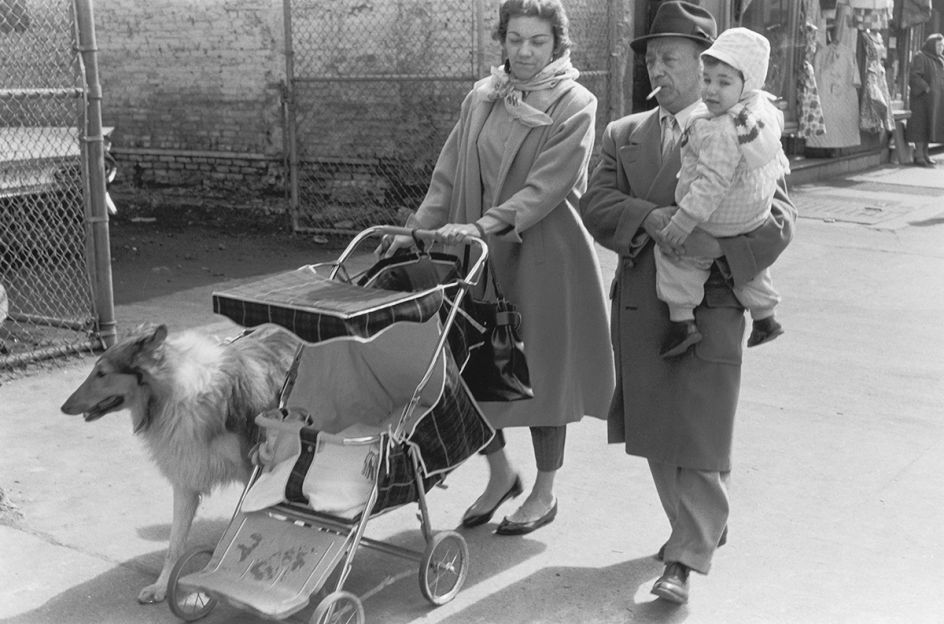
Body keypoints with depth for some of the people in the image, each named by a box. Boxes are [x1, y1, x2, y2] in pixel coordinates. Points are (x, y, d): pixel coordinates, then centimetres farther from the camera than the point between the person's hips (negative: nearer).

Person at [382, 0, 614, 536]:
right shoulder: (481, 100, 9)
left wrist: (486, 225, -28)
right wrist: (419, 227, -8)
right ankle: (501, 473, 29)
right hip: (483, 254, 4)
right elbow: (450, 173, 6)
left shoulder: (575, 106, -6)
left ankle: (545, 492, 23)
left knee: (542, 369, 5)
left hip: (545, 257, -4)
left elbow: (548, 184, -17)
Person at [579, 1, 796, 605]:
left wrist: (719, 244, -25)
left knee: (700, 435, -4)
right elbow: (596, 204, -1)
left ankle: (687, 559, 4)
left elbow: (778, 218, -7)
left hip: (711, 306, -4)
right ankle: (703, 527, 31)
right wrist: (648, 219, -20)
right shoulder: (623, 135, 12)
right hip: (642, 309, 4)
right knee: (656, 431, 12)